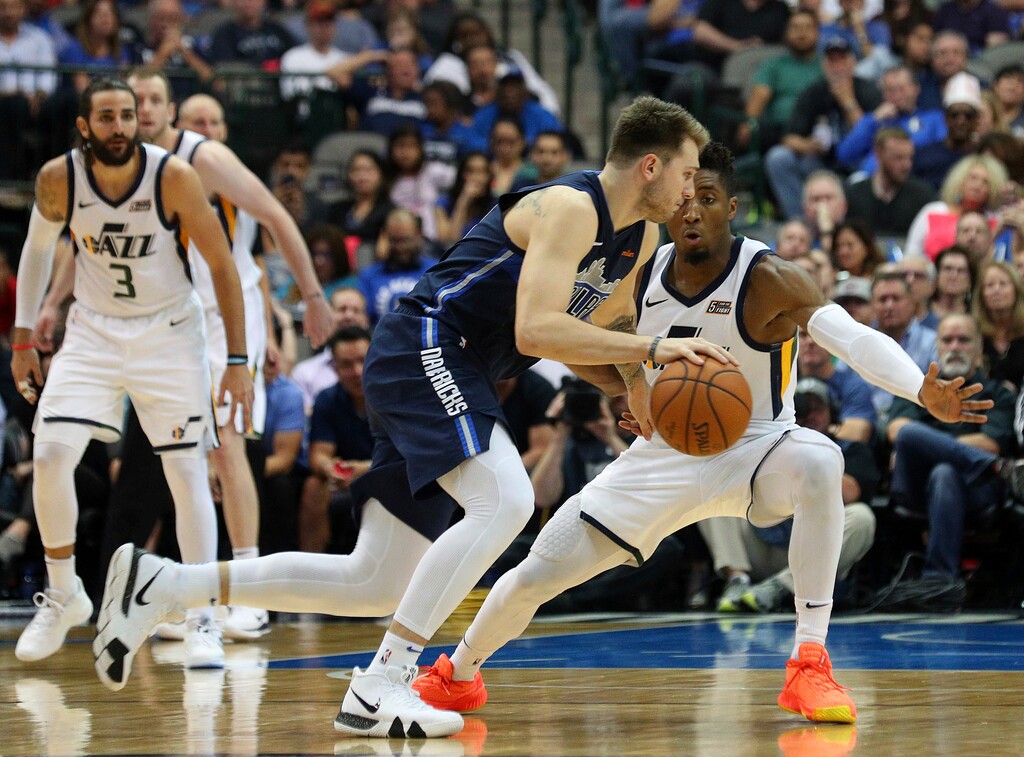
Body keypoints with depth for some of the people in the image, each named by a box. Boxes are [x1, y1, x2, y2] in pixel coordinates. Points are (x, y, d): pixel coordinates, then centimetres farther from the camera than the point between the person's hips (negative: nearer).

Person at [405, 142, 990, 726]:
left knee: (820, 463, -39)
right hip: (665, 454, 4)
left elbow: (855, 338, -36)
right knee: (536, 575, 0)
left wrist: (924, 391, -54)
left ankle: (810, 665, -34)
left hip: (752, 450, -4)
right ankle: (457, 675, 32)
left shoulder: (767, 281, -22)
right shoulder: (644, 271, -7)